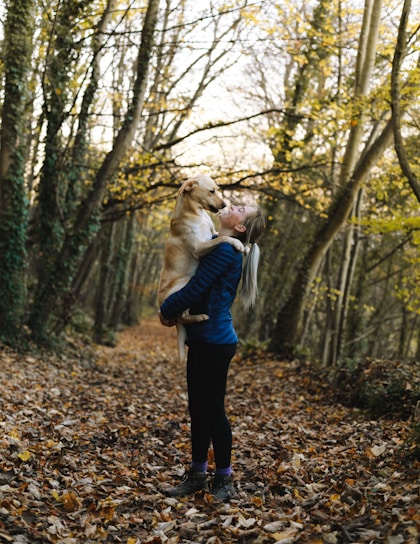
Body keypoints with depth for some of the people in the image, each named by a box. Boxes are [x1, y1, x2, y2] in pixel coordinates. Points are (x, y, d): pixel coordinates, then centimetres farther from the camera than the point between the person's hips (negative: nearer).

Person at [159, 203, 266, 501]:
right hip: (202, 339, 9)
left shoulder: (226, 250, -16)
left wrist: (167, 310, -2)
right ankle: (197, 475, 23)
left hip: (214, 342, -9)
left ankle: (225, 480, 13)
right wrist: (173, 311, 8)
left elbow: (195, 288, -18)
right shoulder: (218, 247, 13)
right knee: (198, 408, 13)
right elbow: (199, 288, 22)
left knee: (213, 409, 0)